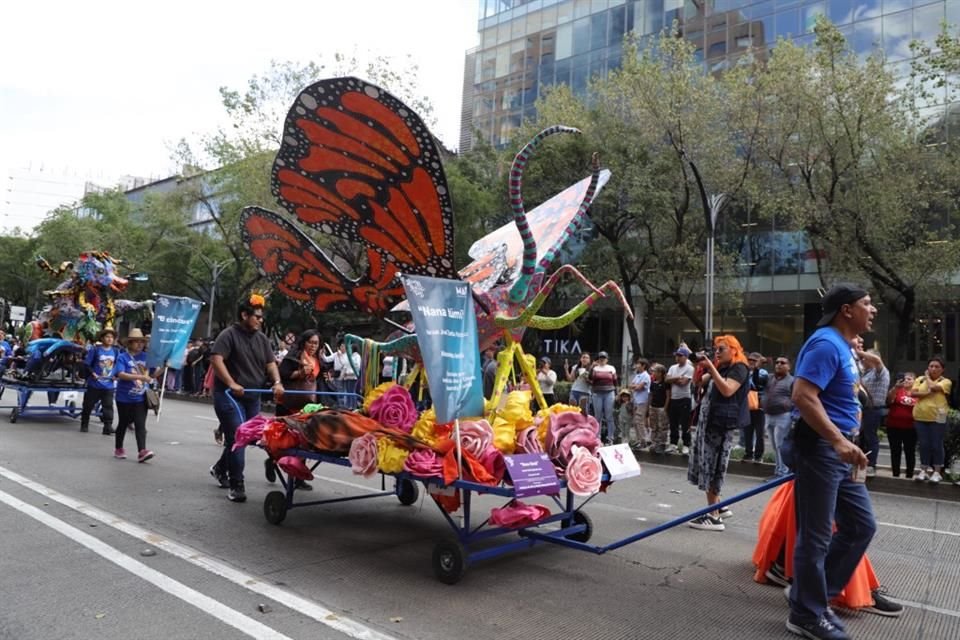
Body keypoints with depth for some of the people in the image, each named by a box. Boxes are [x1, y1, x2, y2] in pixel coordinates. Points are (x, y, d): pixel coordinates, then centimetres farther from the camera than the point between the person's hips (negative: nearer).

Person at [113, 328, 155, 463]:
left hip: (140, 398, 2)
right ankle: (118, 449, 32)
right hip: (124, 398, -2)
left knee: (141, 425, -5)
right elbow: (121, 374, -22)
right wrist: (140, 377, -32)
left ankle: (142, 451, -12)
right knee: (123, 424, 14)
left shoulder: (146, 356, 2)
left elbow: (153, 373, 9)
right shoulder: (123, 357, -8)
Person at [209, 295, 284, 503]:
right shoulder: (229, 334, -9)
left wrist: (277, 382, -7)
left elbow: (270, 362, 11)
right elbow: (216, 359, -19)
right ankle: (236, 486, -5)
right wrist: (231, 383, -26)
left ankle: (220, 468, 37)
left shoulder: (261, 338, 13)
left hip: (253, 396, 7)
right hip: (230, 395, -7)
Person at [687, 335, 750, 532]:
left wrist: (711, 367, -22)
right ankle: (719, 507, 22)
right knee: (707, 466, 10)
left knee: (712, 467, -8)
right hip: (708, 421, 9)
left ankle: (714, 517, -3)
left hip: (722, 423, -9)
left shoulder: (739, 368, -7)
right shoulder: (719, 368, 19)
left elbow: (727, 390, -20)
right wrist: (699, 365, 5)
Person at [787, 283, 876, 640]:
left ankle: (813, 593, 26)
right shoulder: (827, 343, -16)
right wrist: (839, 440, -32)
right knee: (816, 536, 0)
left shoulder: (842, 346, 16)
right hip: (820, 448, -10)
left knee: (861, 525, 16)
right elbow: (803, 396, -28)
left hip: (838, 450, 10)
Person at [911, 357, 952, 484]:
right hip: (920, 417, 3)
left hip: (937, 418, -3)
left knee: (936, 445, 2)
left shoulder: (945, 382, -1)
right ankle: (924, 470, 15)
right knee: (924, 445, 8)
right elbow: (913, 393, -2)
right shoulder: (920, 379, 10)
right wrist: (927, 393, -16)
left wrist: (927, 377, -1)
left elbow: (933, 387, -19)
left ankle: (937, 472, 11)